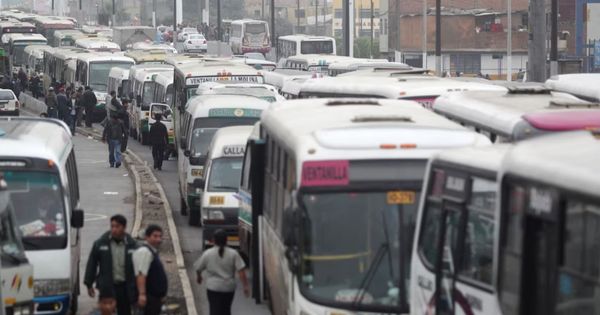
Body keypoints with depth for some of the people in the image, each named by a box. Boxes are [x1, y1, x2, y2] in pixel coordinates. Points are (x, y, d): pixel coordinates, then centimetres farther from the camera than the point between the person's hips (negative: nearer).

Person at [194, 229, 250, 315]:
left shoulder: (207, 254, -5)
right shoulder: (233, 254, -6)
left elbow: (198, 268, 7)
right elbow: (241, 271, -10)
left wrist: (199, 277, 28)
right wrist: (246, 286, -4)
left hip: (213, 288, -2)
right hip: (229, 288, 2)